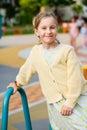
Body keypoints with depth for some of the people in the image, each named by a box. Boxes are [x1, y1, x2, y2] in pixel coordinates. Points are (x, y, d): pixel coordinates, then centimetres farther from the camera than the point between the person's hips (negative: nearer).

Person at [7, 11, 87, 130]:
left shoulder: (67, 50, -11)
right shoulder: (35, 51, 3)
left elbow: (75, 78, -13)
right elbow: (27, 69, 22)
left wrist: (70, 102, -13)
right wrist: (18, 83, 34)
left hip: (77, 98, -3)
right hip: (57, 104, 3)